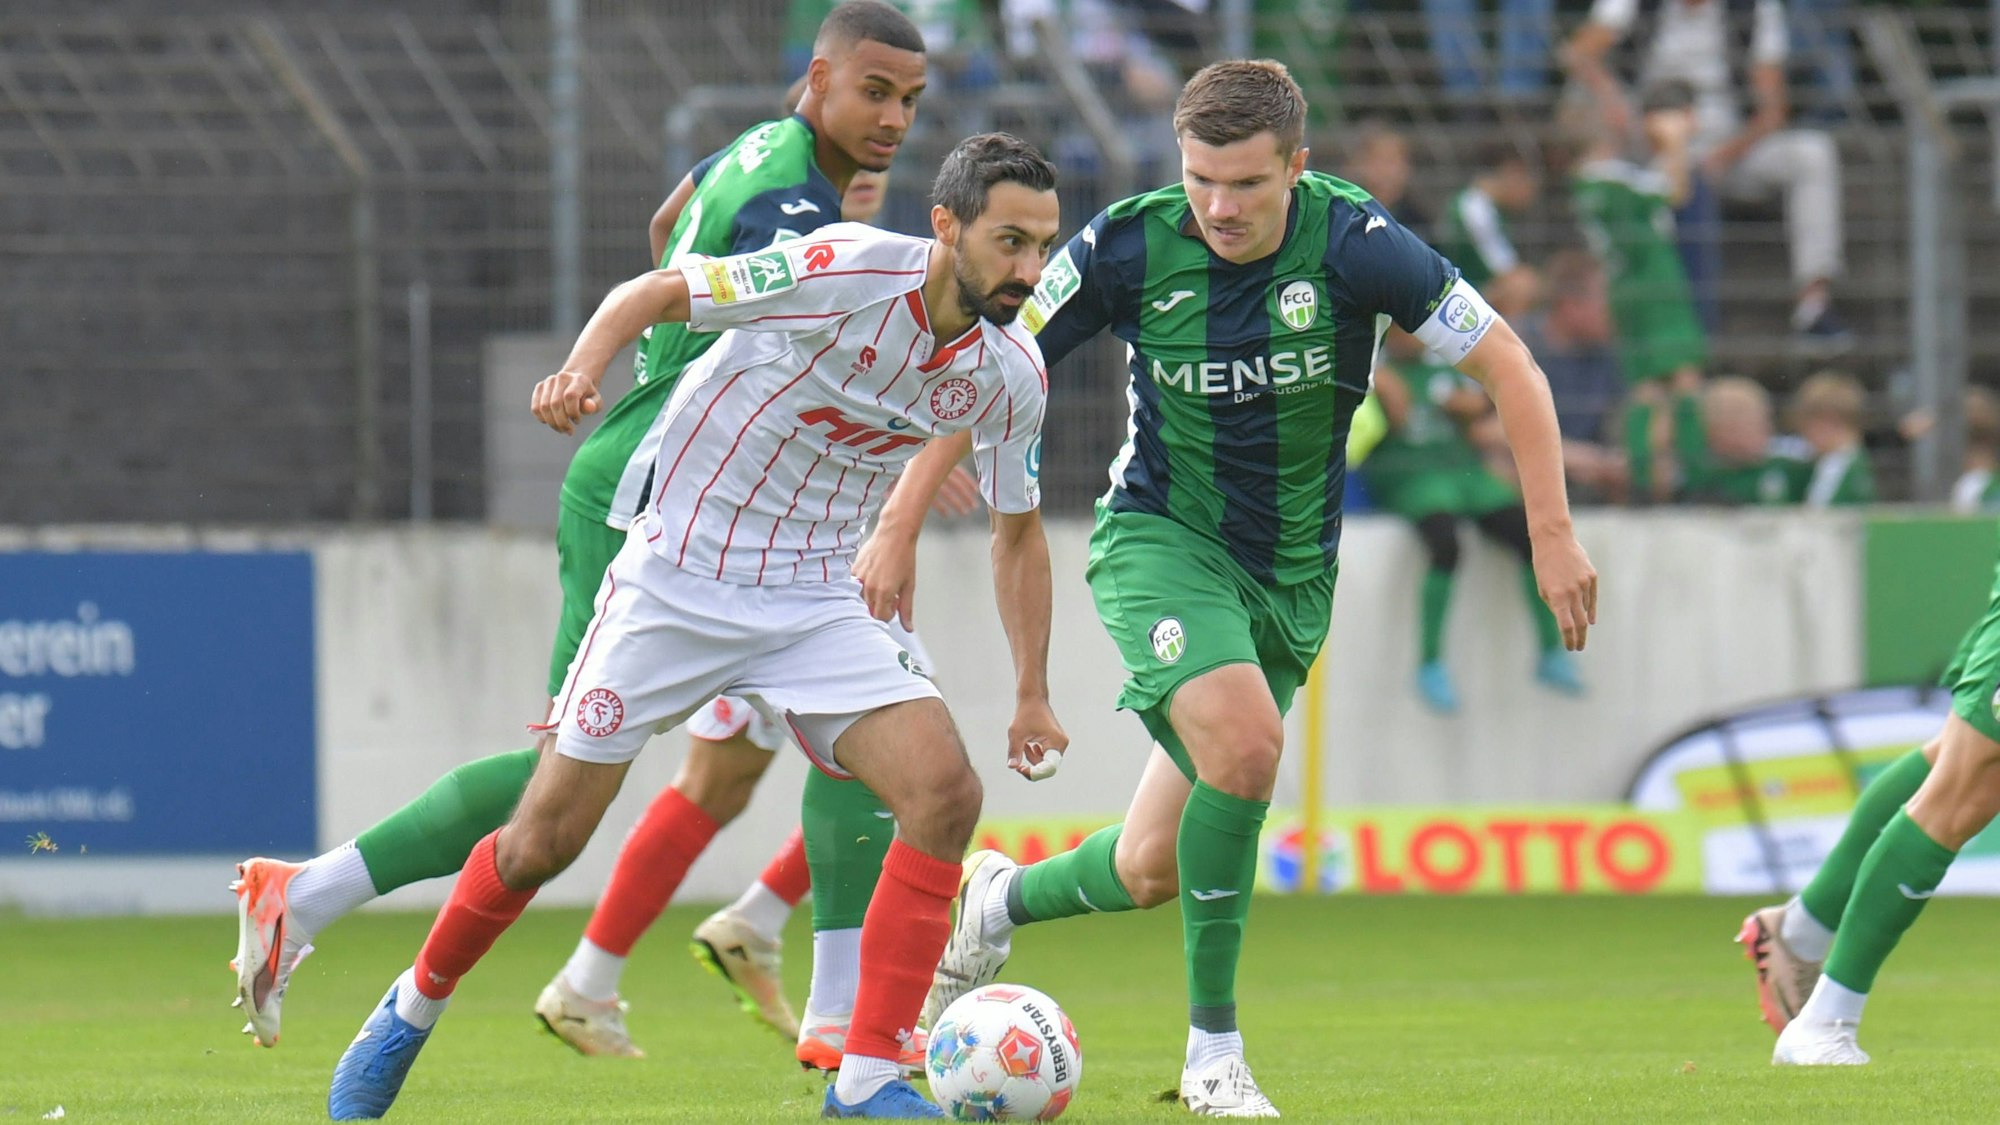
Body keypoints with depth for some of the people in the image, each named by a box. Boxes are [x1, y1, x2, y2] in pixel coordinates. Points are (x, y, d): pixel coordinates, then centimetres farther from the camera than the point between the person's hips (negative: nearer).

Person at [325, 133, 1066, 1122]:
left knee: (944, 791, -18)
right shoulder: (846, 271, -20)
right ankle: (413, 1010, 28)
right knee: (546, 839, 0)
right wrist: (580, 370, -30)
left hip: (813, 604, 4)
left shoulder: (1009, 372, -3)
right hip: (677, 582, -4)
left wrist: (1031, 694, 10)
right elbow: (656, 294, -11)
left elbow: (1017, 529, 13)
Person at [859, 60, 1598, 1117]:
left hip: (1291, 573, 2)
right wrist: (898, 525, -5)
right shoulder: (1128, 247, -15)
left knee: (1153, 873, 3)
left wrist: (1551, 533, -15)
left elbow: (1506, 364, -10)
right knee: (1244, 741, -31)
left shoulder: (1352, 243, -17)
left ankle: (997, 901, 38)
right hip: (1158, 540, -2)